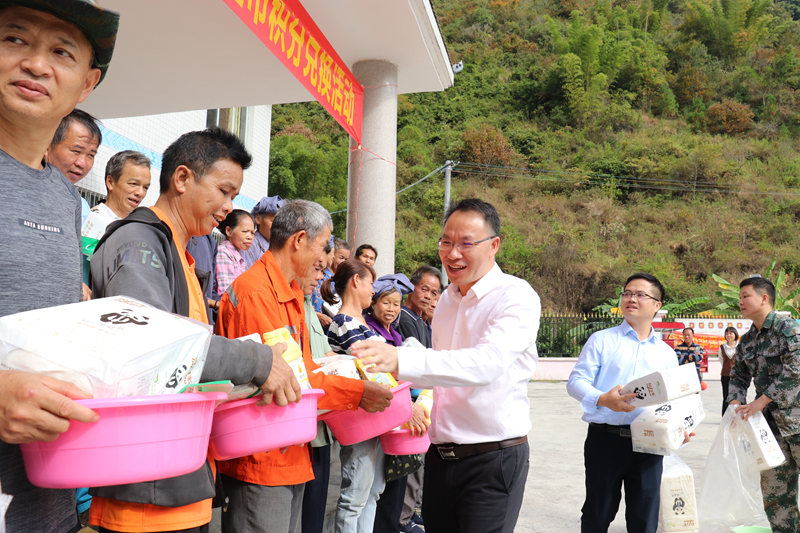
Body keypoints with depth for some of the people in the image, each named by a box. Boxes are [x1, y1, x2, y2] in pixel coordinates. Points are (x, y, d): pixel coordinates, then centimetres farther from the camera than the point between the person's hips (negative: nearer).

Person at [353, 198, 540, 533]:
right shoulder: (446, 300, 12)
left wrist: (401, 360, -40)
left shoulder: (516, 296, -12)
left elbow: (487, 362, -30)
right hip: (439, 456, 7)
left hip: (494, 459, -6)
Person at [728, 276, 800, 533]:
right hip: (770, 424, 7)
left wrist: (761, 401, -21)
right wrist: (736, 403, -2)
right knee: (774, 491, 9)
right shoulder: (746, 341, 12)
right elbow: (739, 376, 17)